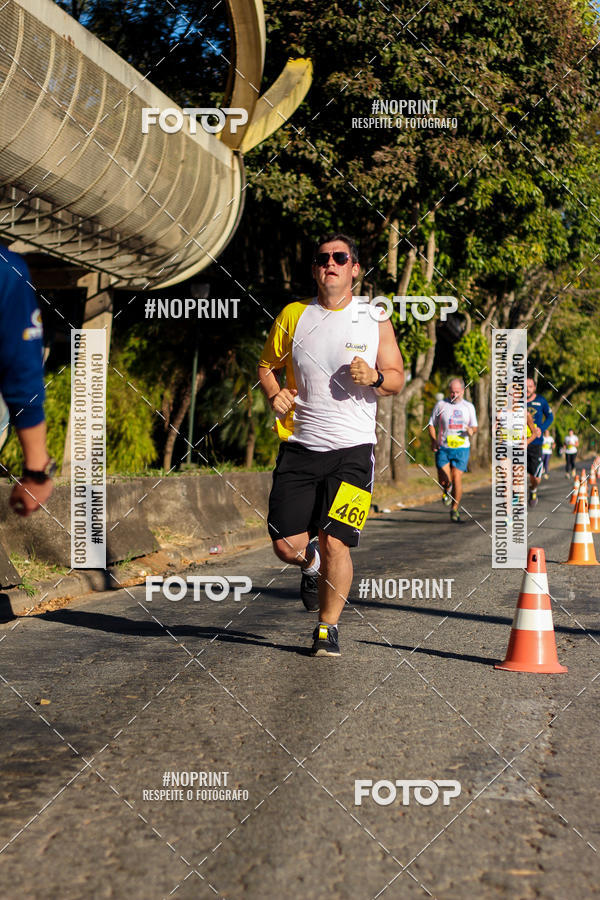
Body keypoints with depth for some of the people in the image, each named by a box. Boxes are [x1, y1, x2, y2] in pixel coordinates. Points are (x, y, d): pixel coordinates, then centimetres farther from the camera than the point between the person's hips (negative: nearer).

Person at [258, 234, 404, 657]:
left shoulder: (375, 319, 4)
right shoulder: (293, 315, 7)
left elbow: (397, 379, 8)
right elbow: (267, 365, 18)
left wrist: (374, 377, -14)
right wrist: (275, 393, -3)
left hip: (352, 448, -2)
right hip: (299, 446, 2)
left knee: (336, 544, -9)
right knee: (286, 546, -3)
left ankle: (328, 627, 11)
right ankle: (312, 562, 34)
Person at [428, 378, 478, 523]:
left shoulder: (469, 407, 9)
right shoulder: (441, 405, 5)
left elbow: (474, 426, 15)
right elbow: (432, 424, 10)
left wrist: (471, 430, -10)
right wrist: (433, 440, -6)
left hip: (461, 448, 0)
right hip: (443, 448, 0)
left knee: (457, 478, -9)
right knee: (444, 480, -12)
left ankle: (455, 510, 5)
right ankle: (447, 490, 25)